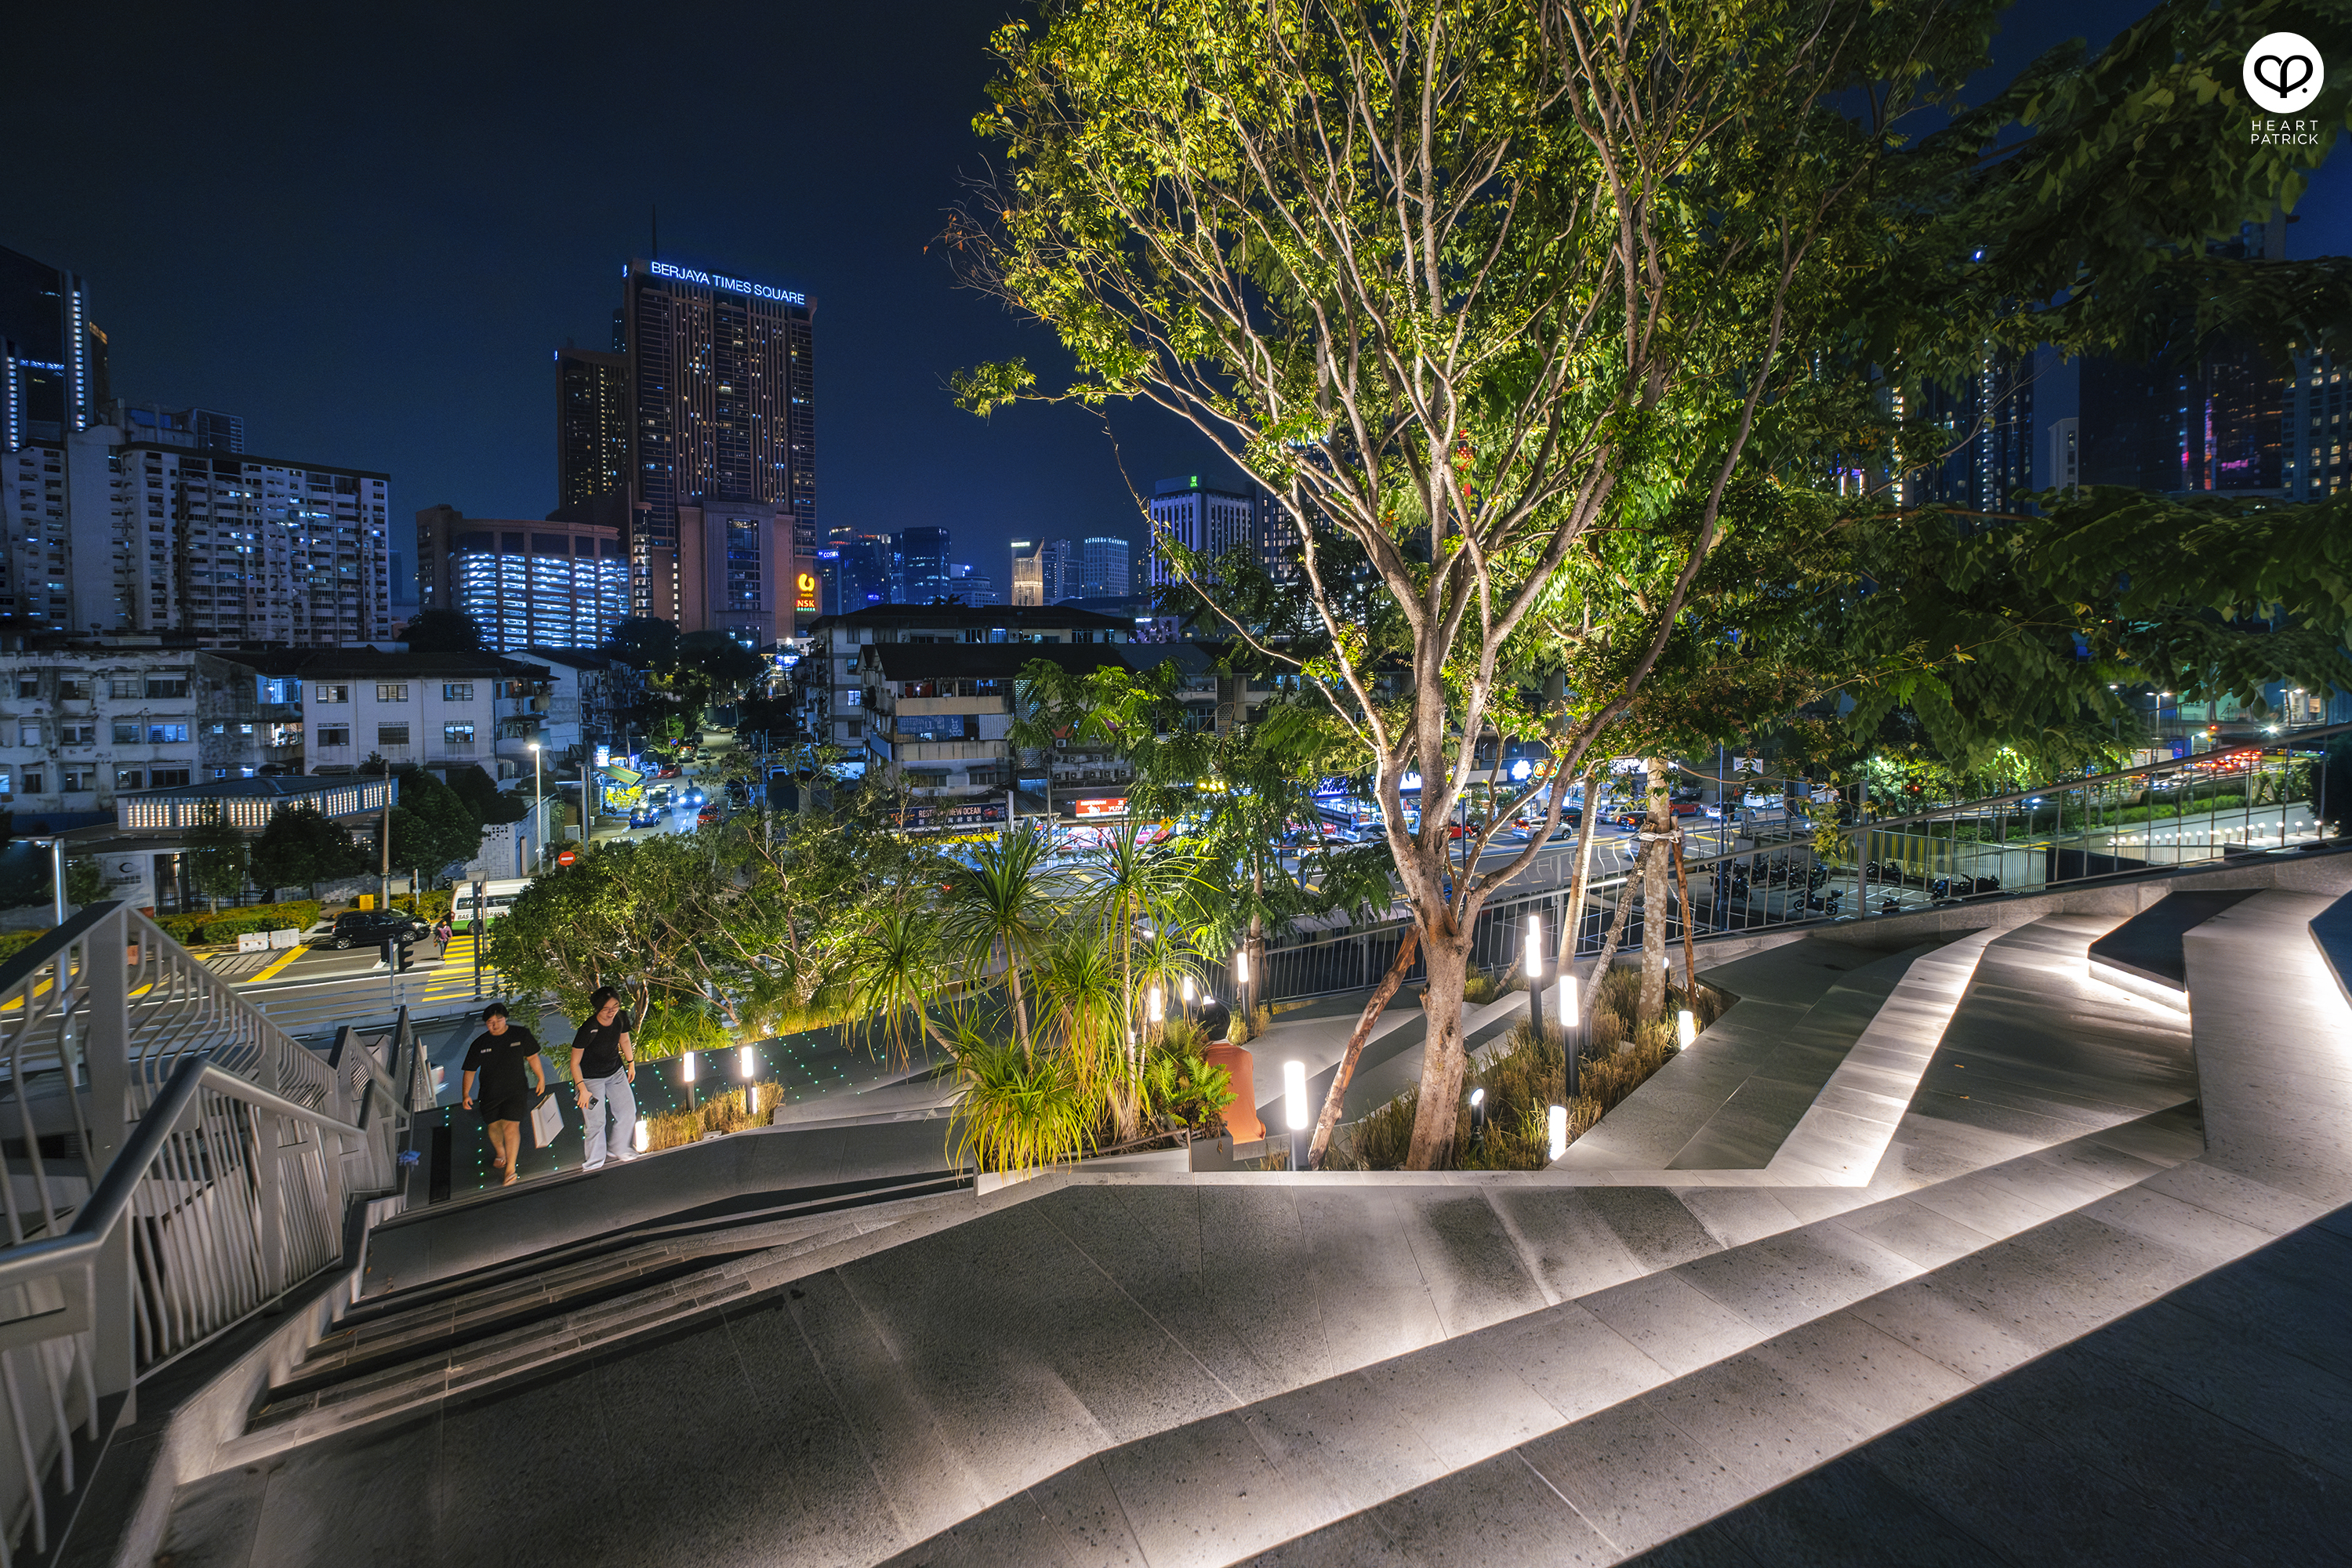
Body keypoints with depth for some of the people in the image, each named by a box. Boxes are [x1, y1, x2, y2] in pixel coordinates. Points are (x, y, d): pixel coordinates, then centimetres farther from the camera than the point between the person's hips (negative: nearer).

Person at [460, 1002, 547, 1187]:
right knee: (494, 1126, 12)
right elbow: (470, 1070, 4)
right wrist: (465, 1094, -4)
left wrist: (541, 1078, 10)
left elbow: (532, 1056, 8)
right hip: (489, 1093, 2)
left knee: (511, 1126, -13)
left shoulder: (521, 1035, -2)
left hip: (516, 1090, -2)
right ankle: (500, 1153, 43)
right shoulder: (479, 1044, -2)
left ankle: (511, 1169, -9)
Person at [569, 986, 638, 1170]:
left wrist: (631, 1063, 14)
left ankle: (620, 1149, 31)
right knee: (596, 1121, -3)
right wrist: (583, 1089, -21)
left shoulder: (621, 1018, -15)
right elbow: (575, 1062, -21)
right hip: (591, 1078, -5)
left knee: (628, 1111, 10)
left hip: (616, 1072, 6)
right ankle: (595, 1160, 19)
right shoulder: (588, 1029, -31)